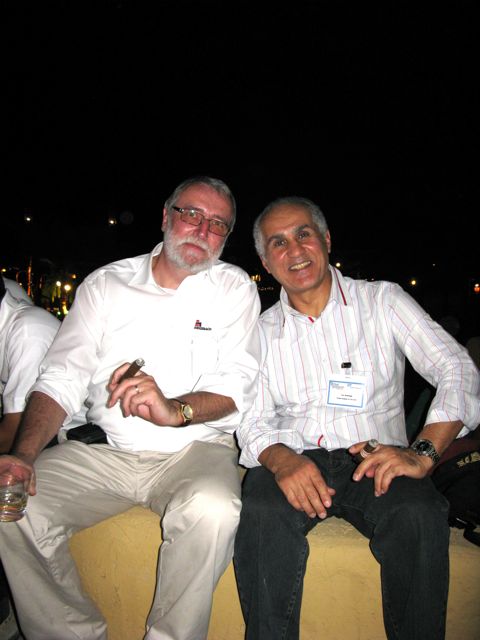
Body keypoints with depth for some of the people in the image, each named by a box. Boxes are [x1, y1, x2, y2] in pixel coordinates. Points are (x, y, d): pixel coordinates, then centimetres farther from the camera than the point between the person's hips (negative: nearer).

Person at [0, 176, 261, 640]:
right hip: (104, 450, 3)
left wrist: (175, 410, -26)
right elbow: (62, 378, 3)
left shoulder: (234, 287, 4)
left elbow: (237, 385, -6)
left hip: (195, 450, -2)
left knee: (212, 510, -32)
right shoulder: (106, 283, 8)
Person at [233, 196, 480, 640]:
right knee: (262, 515, -30)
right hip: (292, 462, 1)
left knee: (420, 516, -31)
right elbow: (253, 420, 4)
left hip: (373, 461, 0)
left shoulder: (383, 301, 4)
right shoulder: (261, 331, 10)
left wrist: (422, 453, -19)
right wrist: (281, 460, -19)